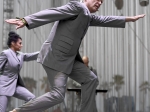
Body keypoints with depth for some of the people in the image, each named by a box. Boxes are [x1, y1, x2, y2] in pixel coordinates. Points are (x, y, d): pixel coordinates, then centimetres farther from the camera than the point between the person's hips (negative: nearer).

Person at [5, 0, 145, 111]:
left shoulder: (88, 16, 18)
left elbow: (104, 20, 31)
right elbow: (51, 13, -19)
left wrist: (129, 19, 38)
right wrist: (26, 21, -28)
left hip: (68, 58, 10)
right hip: (55, 57, -10)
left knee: (90, 79, 10)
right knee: (58, 94, -16)